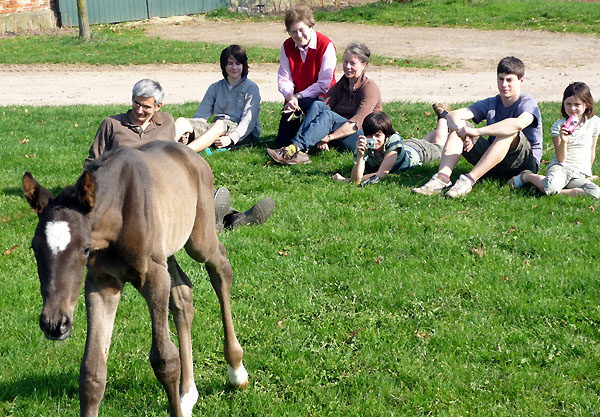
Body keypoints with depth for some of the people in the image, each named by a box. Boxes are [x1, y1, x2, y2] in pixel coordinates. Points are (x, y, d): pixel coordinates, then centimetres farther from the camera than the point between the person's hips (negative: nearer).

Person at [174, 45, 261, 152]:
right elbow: (201, 114, 10)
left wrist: (231, 139, -26)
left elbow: (249, 121, -8)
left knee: (219, 124, -39)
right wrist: (188, 133, -12)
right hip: (215, 128, 5)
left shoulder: (251, 88, 4)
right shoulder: (215, 88, 19)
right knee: (182, 121, -20)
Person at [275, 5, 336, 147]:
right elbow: (284, 78, -3)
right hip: (295, 97, 4)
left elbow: (324, 84, -17)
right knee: (282, 141, -5)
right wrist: (290, 96, -24)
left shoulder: (326, 45, -16)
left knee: (305, 104, -40)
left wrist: (298, 97, -20)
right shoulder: (287, 46, 0)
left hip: (319, 97, -4)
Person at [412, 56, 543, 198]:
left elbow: (518, 124, -36)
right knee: (458, 127, -9)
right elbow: (453, 115, -4)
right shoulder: (491, 104, 7)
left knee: (510, 131, -34)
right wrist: (463, 133, -28)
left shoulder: (527, 103, -10)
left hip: (526, 163, -5)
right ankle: (442, 177, -31)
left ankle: (469, 180, -39)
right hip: (494, 163, 5)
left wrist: (477, 132, -35)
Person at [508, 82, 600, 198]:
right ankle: (526, 176, -5)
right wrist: (563, 141, -24)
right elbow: (561, 159, -7)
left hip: (580, 174, 3)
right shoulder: (558, 126, -1)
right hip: (561, 167, -3)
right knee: (551, 187, -38)